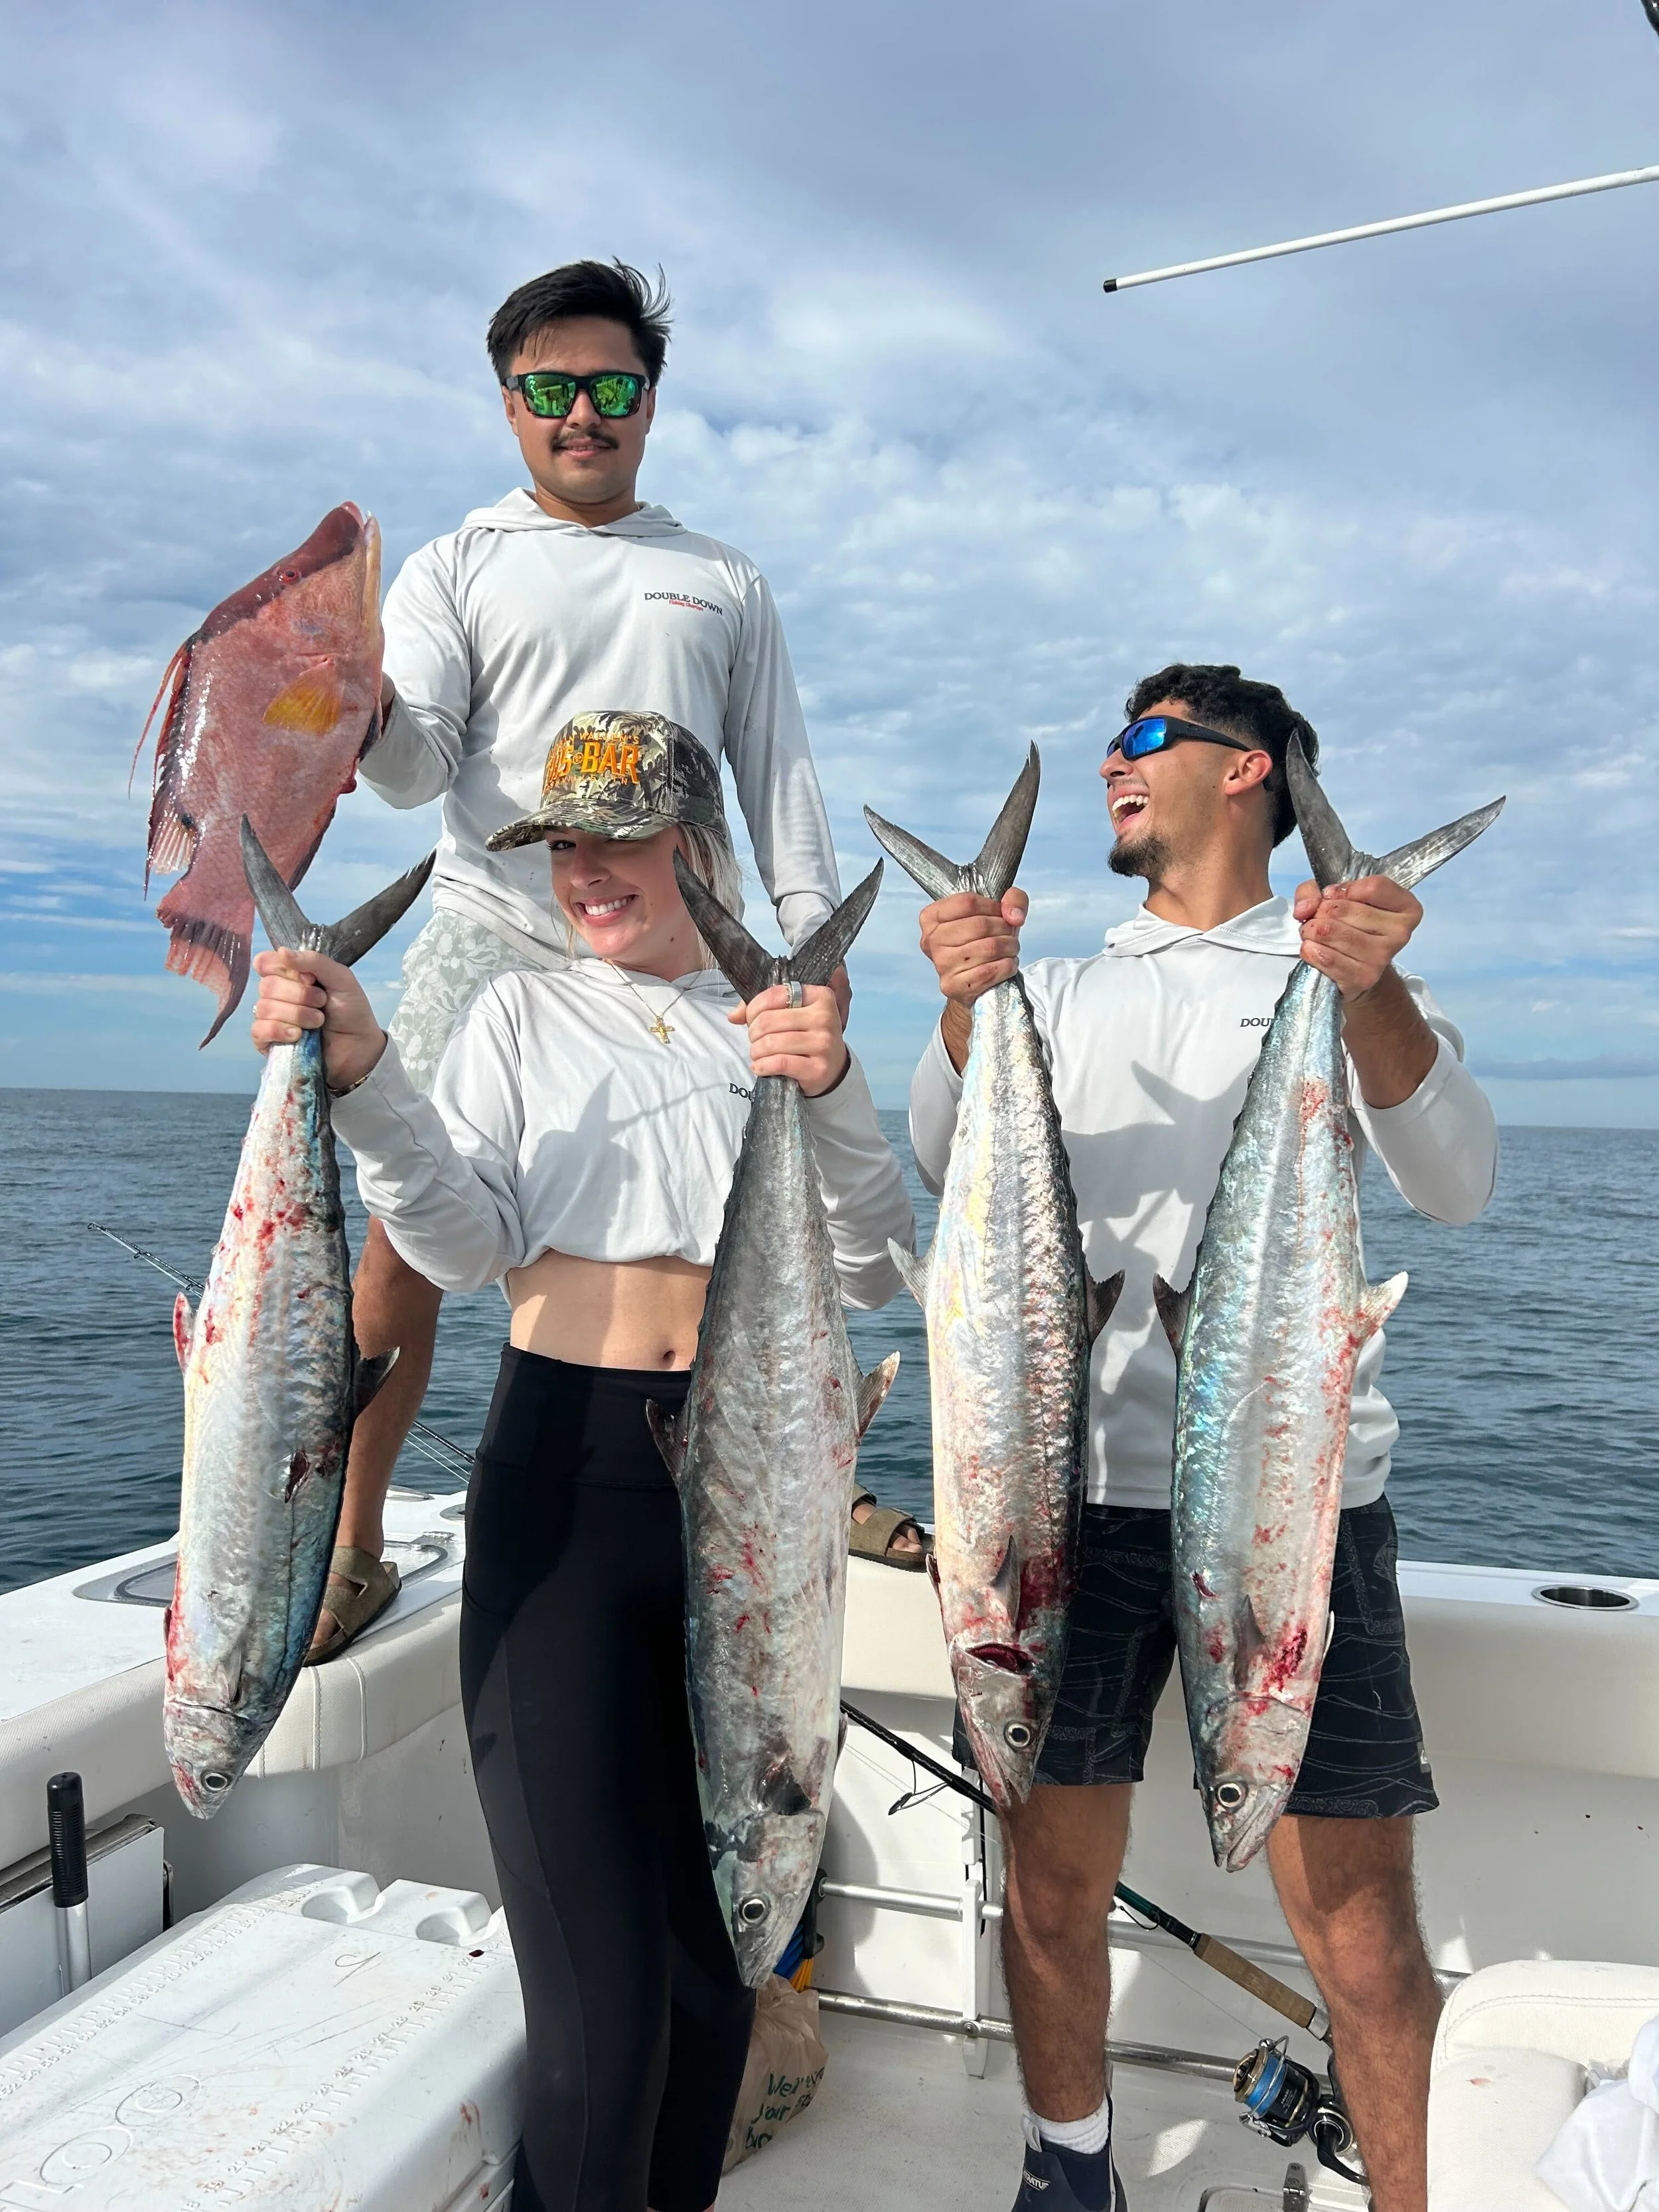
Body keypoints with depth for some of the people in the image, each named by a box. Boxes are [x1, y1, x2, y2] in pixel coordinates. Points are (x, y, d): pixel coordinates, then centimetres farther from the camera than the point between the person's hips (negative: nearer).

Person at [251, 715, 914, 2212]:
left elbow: (874, 1274, -1)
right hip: (566, 1475, -1)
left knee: (717, 1934, 15)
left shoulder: (784, 1026, 9)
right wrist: (359, 1075, -19)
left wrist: (831, 1096, -18)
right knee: (597, 1967, -4)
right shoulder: (521, 1017, 8)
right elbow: (465, 1249, -5)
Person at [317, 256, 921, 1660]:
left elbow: (779, 772, 14)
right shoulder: (458, 568, 13)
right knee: (407, 1226, -8)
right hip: (497, 936, -1)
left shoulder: (727, 583, 19)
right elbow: (420, 768, 0)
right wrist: (363, 706, -23)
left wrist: (814, 929, 2)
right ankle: (352, 1547, 6)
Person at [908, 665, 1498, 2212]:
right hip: (1080, 1487, 3)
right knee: (1051, 1888, 11)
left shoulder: (1351, 977, 7)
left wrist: (1376, 996, -27)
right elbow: (952, 1171, -1)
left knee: (1361, 1927, -1)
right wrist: (966, 1005, -20)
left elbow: (1454, 1184, -9)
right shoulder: (1059, 992, 15)